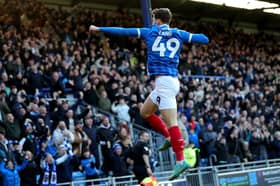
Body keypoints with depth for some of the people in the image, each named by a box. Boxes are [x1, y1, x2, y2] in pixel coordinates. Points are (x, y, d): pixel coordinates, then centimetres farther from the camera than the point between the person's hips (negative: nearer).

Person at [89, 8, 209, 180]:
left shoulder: (150, 32, 5)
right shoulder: (179, 34, 13)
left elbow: (123, 31, 9)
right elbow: (205, 39, 15)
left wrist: (98, 29, 18)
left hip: (164, 80, -6)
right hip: (171, 80, 6)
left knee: (171, 122, -11)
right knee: (145, 112, 22)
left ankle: (181, 161, -17)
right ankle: (169, 137, 18)